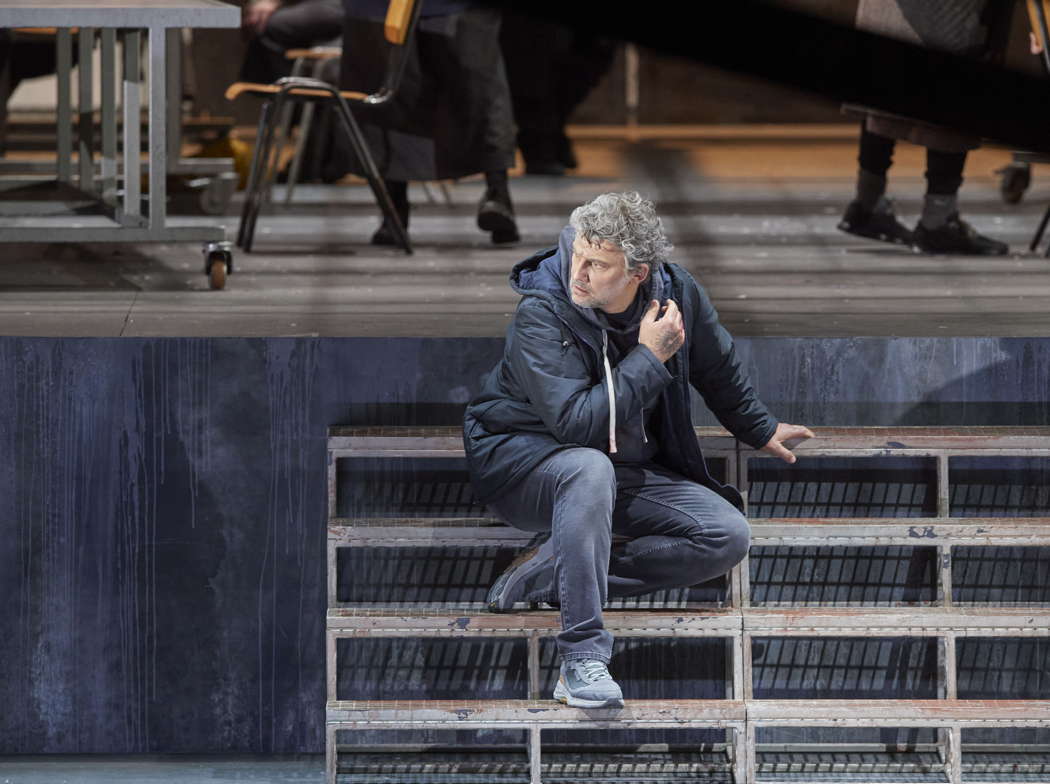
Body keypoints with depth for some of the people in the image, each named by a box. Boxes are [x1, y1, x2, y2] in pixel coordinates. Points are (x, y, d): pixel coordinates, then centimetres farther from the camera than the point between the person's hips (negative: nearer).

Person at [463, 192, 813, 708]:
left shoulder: (677, 293, -8)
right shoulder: (541, 315, -24)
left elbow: (718, 369, 15)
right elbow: (577, 423, -32)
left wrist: (760, 430, 29)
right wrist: (649, 357, -27)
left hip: (626, 471, 6)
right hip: (523, 460, -6)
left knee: (728, 535, -12)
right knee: (591, 469, -40)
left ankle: (549, 572, -17)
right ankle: (582, 655, -42)